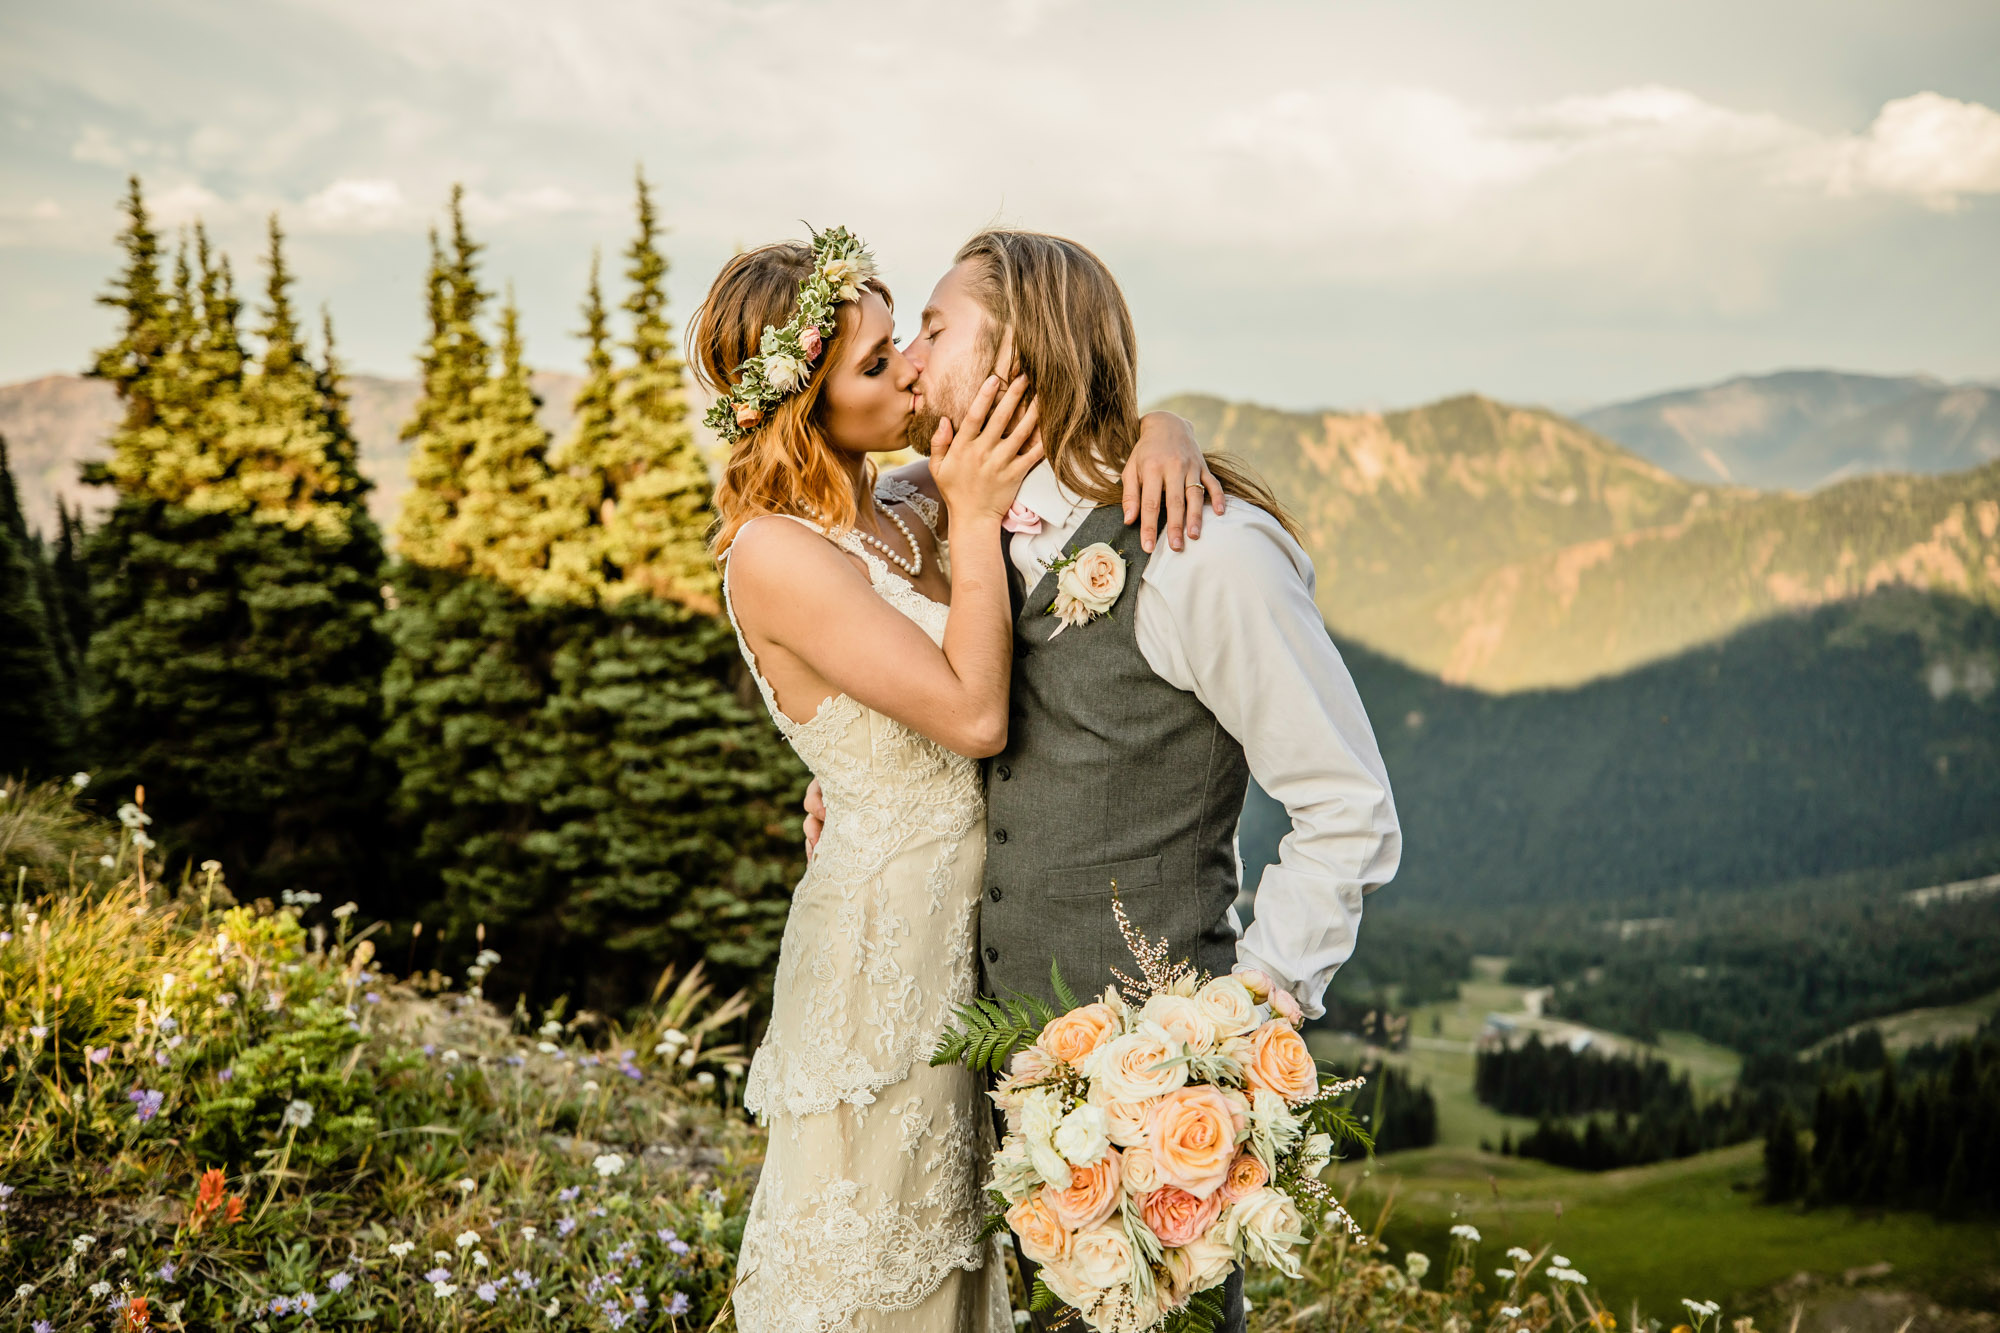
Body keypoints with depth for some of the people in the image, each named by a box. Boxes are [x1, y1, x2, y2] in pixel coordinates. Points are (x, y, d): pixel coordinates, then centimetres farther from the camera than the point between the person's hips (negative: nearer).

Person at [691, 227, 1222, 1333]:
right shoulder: (775, 554, -18)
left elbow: (1125, 415, 9)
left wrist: (1161, 445, -13)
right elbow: (973, 714, -23)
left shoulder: (916, 511, 3)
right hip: (887, 937, -7)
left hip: (982, 929, 7)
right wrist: (974, 521, -19)